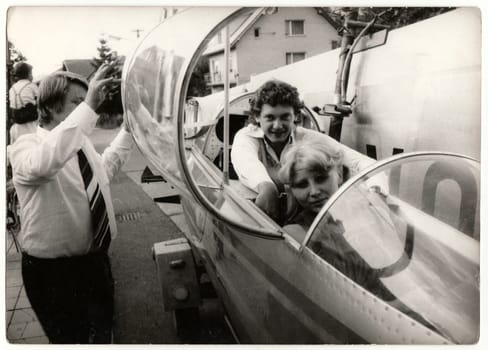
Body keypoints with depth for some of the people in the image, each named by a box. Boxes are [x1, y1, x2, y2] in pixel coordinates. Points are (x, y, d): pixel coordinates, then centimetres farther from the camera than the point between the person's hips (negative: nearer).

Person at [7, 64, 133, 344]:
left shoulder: (82, 143, 4)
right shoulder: (26, 147, -19)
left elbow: (105, 167, 25)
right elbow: (44, 162, -45)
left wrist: (128, 129, 17)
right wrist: (88, 106, -48)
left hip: (95, 259, 7)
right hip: (52, 270, -7)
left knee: (103, 334, 25)